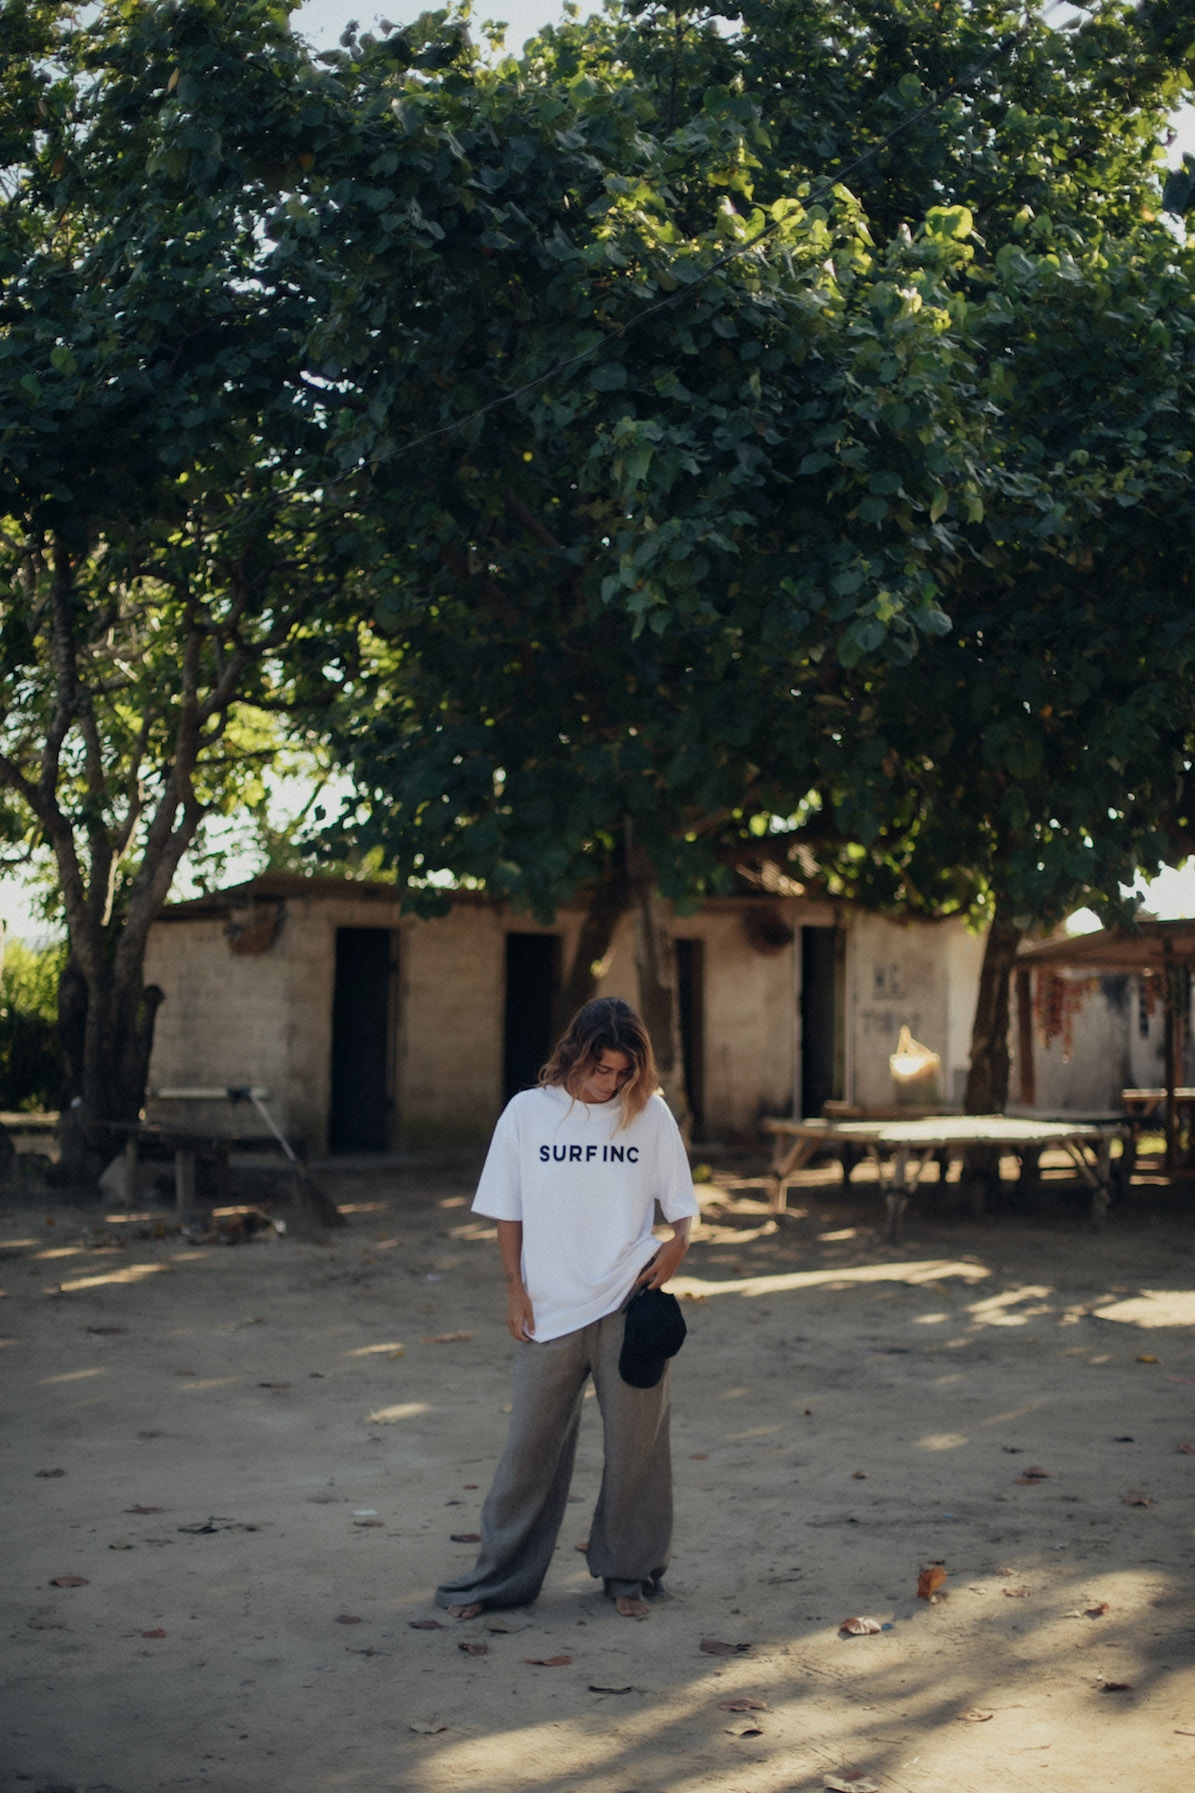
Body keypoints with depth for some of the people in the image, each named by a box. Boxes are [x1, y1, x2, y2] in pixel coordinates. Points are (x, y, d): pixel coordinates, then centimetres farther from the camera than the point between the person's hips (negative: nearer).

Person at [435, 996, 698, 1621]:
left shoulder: (650, 1114, 0)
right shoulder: (528, 1112, 0)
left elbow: (680, 1203, 8)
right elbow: (507, 1212, 6)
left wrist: (679, 1242, -12)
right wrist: (516, 1288, 0)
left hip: (629, 1307, 0)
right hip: (550, 1310, 0)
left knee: (634, 1446, 7)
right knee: (532, 1445, 4)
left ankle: (629, 1572, 24)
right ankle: (499, 1576, 17)